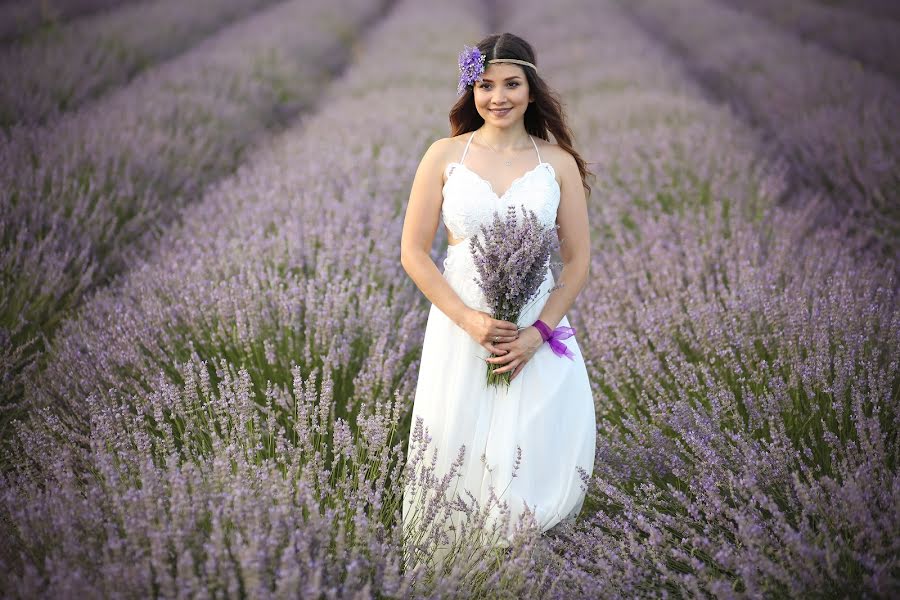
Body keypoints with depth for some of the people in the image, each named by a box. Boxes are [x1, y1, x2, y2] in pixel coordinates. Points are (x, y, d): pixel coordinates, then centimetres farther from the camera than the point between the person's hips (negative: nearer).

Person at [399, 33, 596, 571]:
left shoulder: (558, 162, 2)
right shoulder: (446, 156, 0)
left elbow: (578, 260, 3)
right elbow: (414, 252, 0)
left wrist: (536, 333, -10)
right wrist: (469, 320, -12)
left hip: (539, 334, 1)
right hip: (460, 327, 0)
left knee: (534, 461, 2)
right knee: (458, 456, 3)